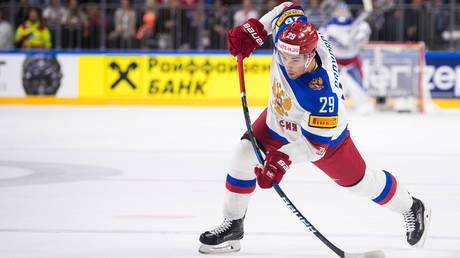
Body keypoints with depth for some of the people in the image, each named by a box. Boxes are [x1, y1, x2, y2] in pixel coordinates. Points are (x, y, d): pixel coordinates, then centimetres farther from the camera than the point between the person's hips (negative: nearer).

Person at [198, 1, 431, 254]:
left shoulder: (322, 94, -46)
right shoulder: (288, 35, -31)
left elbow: (316, 143, -37)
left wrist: (283, 159, -49)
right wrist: (254, 29, -15)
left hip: (324, 133, -6)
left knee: (358, 181, 12)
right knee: (243, 156, -9)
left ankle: (413, 209, 38)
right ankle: (233, 225, 6)